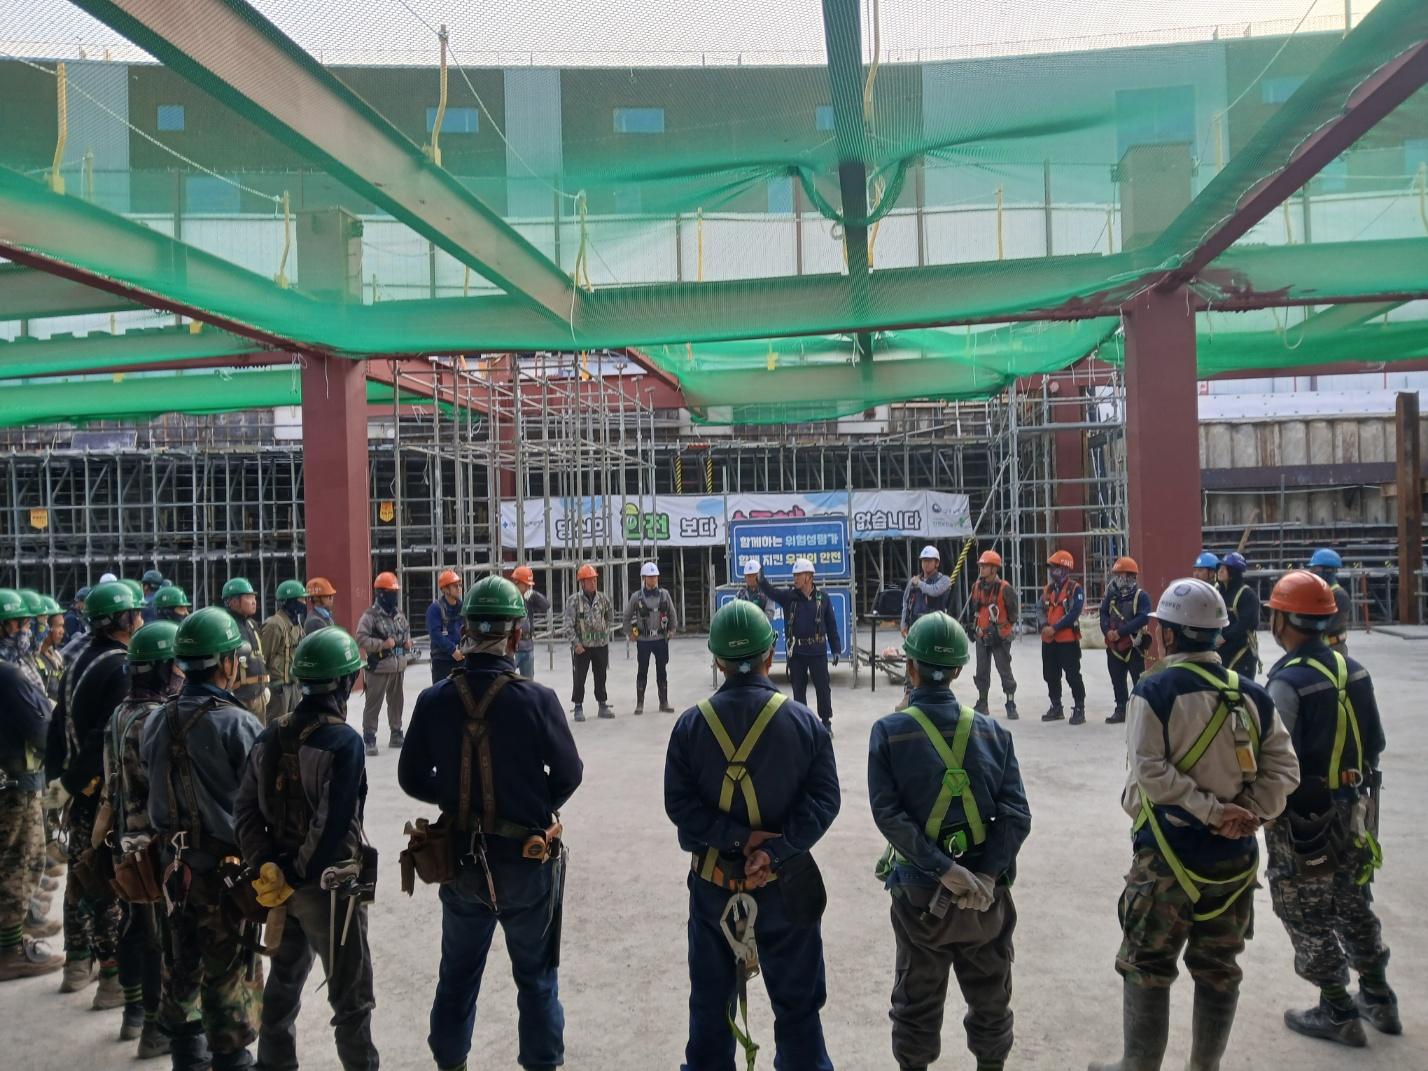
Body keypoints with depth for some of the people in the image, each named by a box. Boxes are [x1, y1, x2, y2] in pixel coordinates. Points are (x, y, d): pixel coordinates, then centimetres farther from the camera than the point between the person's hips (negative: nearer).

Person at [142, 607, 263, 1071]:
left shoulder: (157, 721, -3)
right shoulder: (239, 724, -22)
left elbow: (151, 783, 7)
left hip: (175, 861, 6)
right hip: (227, 863, -6)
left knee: (182, 959, 21)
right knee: (226, 969, 8)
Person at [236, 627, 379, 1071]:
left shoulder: (271, 735, 2)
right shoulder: (343, 740, -20)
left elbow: (246, 811, 1)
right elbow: (334, 824, -24)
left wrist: (266, 868, -2)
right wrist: (299, 876, -13)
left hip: (281, 878, 7)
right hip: (330, 885, -7)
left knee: (284, 981, 24)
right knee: (351, 996, 6)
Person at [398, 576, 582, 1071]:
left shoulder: (433, 700, -12)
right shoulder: (537, 700, -20)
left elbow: (412, 779, -1)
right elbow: (568, 775, -9)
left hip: (461, 859, 3)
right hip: (527, 860, -3)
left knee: (458, 973, 22)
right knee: (536, 975, 16)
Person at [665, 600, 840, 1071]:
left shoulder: (691, 724, -8)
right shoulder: (803, 721, -10)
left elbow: (678, 803, -12)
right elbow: (824, 799, -14)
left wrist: (735, 837, -14)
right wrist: (776, 849, -18)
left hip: (712, 883, 1)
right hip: (786, 883, -1)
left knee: (710, 1001, 18)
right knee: (797, 1003, 15)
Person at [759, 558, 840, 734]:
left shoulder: (822, 598, -1)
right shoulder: (789, 596, 1)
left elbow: (831, 625, 3)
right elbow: (771, 591, -15)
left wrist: (835, 649, 3)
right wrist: (761, 580, -35)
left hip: (817, 651, -1)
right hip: (795, 651, 1)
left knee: (823, 687, 5)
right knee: (798, 688, 9)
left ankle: (826, 721, 20)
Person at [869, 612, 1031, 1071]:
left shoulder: (889, 731, -9)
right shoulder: (992, 732, -2)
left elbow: (889, 814, -18)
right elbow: (1017, 815, -11)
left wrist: (944, 870, -19)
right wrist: (986, 875, -16)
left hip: (919, 890, -2)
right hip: (986, 892, 2)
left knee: (917, 1000, 15)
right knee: (990, 994, 20)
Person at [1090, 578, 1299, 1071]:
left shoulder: (1154, 691, -13)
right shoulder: (1252, 694, 2)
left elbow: (1151, 771, -20)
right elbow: (1284, 768, -1)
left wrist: (1211, 810, -15)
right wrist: (1251, 813, -7)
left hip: (1169, 853, -5)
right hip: (1236, 854, 5)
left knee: (1147, 968, 8)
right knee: (1219, 967, 17)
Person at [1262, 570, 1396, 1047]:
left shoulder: (1287, 683, -24)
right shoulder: (1352, 670, -1)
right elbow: (1375, 743, 8)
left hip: (1304, 820, -7)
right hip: (1354, 811, 8)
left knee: (1309, 918, 9)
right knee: (1353, 905, 23)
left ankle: (1338, 1013, 19)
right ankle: (1377, 998, 36)